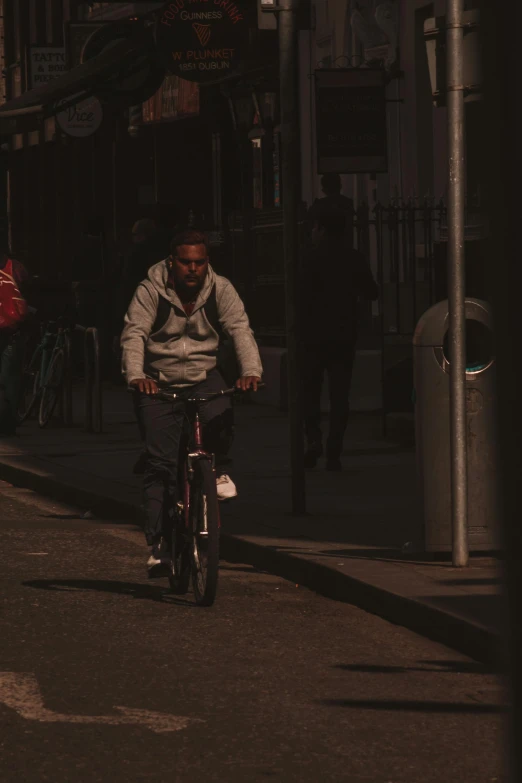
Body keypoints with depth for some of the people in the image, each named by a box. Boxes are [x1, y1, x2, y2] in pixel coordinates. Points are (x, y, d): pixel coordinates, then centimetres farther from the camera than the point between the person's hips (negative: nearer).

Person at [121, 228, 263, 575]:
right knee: (160, 462, -10)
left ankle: (218, 470, -2)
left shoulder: (220, 289, -6)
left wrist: (251, 371, -33)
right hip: (158, 383, -1)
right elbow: (134, 334, -20)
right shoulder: (151, 290, -11)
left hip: (204, 377, 1)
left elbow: (241, 329, -15)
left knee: (219, 415, -32)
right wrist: (135, 375, -38)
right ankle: (158, 542, -5)